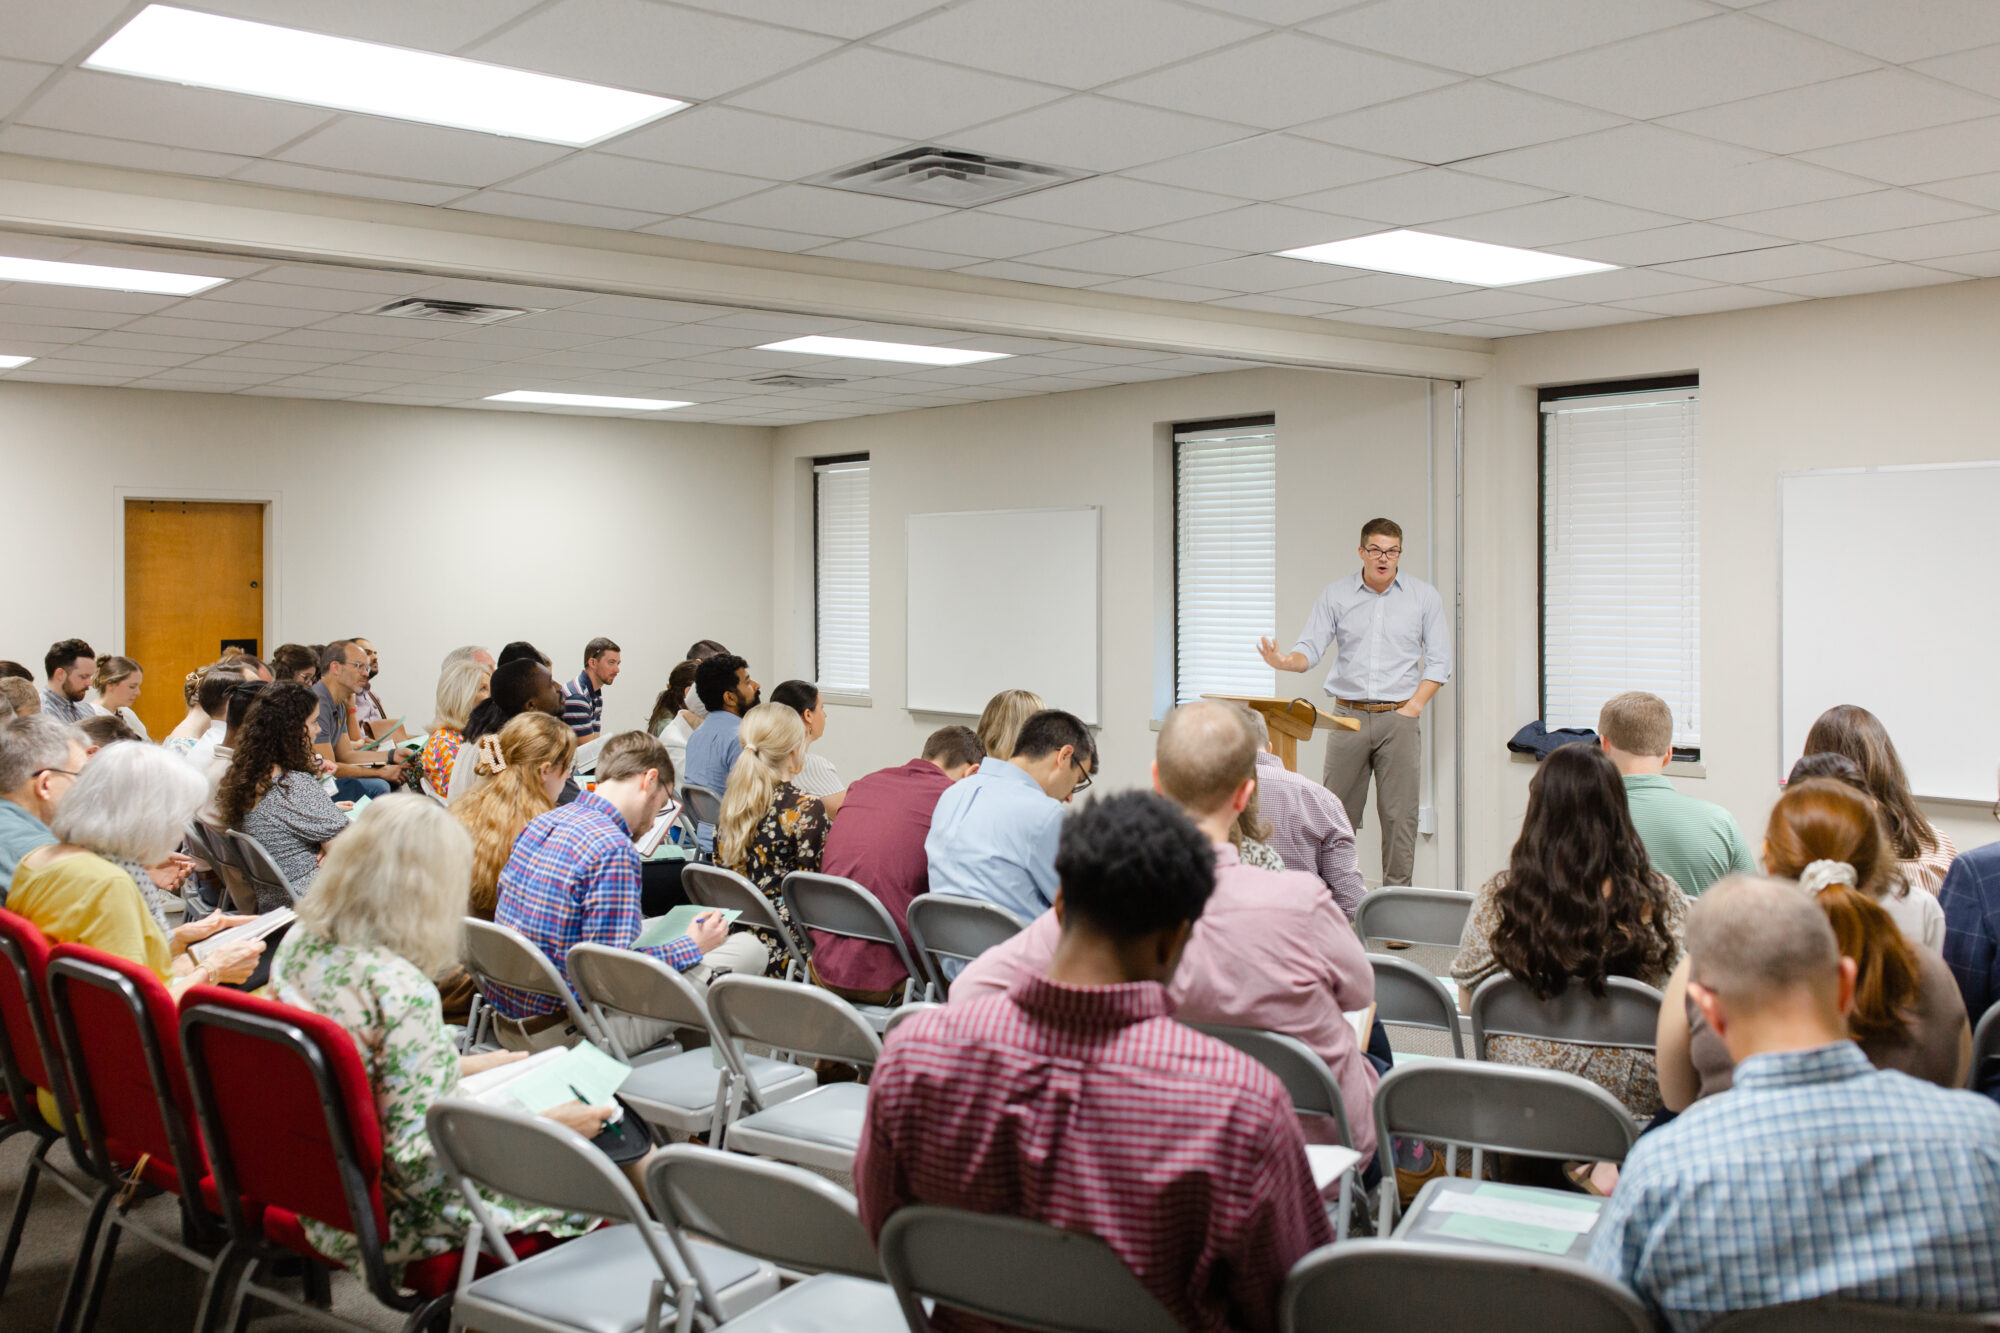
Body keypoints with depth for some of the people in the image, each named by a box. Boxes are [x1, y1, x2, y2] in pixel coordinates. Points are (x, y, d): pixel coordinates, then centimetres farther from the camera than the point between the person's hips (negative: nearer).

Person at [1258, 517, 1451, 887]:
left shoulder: (1424, 596, 5)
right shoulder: (1336, 596, 7)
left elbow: (1439, 661, 5)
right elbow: (1310, 649, 1)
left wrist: (1414, 706, -6)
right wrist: (1284, 660, -22)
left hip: (1398, 717, -1)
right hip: (1348, 716, 1)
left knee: (1399, 814, -1)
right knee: (1337, 811, 0)